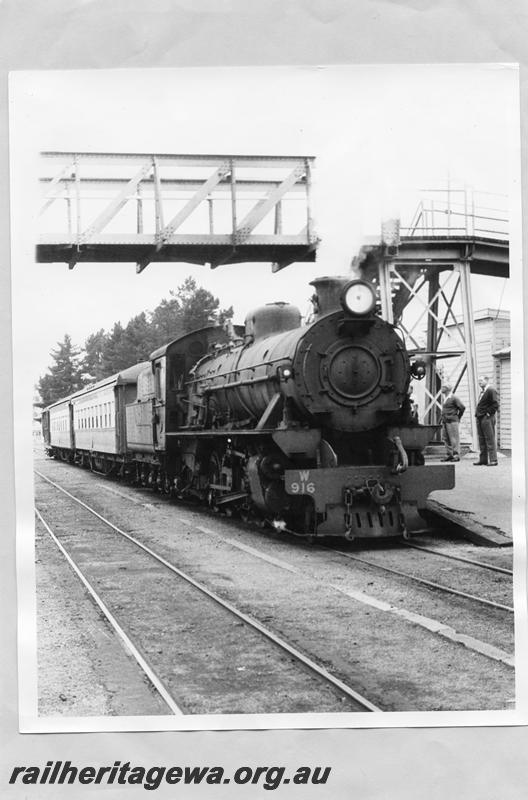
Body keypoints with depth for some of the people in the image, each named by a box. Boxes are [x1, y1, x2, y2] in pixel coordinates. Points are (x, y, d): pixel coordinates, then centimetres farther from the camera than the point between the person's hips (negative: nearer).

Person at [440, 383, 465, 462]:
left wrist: (458, 417, -1)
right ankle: (449, 455, 11)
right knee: (445, 439, 7)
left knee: (454, 439, -6)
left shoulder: (454, 398, -9)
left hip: (452, 421, -9)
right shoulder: (445, 399, 17)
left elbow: (462, 407, -9)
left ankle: (456, 455, -4)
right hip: (445, 421, 9)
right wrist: (442, 418, 15)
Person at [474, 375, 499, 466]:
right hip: (480, 418, 9)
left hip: (487, 418, -9)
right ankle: (483, 459, 16)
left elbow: (495, 404, -16)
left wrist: (489, 413, -16)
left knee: (490, 439, -7)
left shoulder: (491, 390, -9)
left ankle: (493, 460, -5)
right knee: (482, 440, 11)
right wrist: (477, 414, 15)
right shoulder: (482, 392, 20)